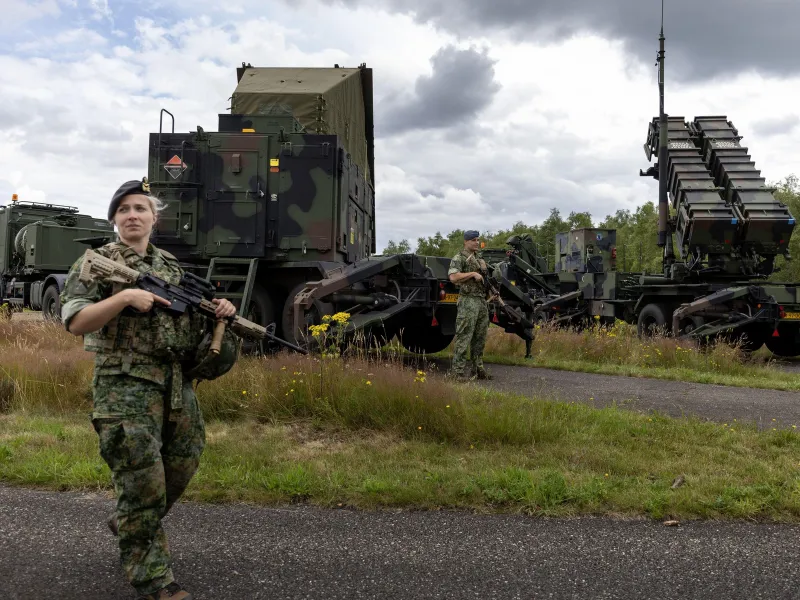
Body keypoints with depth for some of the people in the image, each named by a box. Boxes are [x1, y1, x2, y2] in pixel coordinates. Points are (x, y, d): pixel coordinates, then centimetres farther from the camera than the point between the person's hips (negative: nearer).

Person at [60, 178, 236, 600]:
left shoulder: (172, 266, 15)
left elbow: (191, 319, 23)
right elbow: (74, 322, -10)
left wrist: (218, 309, 2)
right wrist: (125, 297, -20)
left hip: (178, 383, 6)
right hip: (126, 386, -6)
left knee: (181, 469, 14)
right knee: (142, 482, -4)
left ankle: (128, 523, 40)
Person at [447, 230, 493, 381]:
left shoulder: (480, 260, 20)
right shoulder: (459, 258, -4)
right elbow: (453, 277, -19)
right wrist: (472, 273, -18)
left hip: (482, 301, 8)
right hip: (468, 301, -8)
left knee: (480, 338, 10)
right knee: (463, 337, -8)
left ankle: (477, 368, 17)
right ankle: (458, 371, -5)